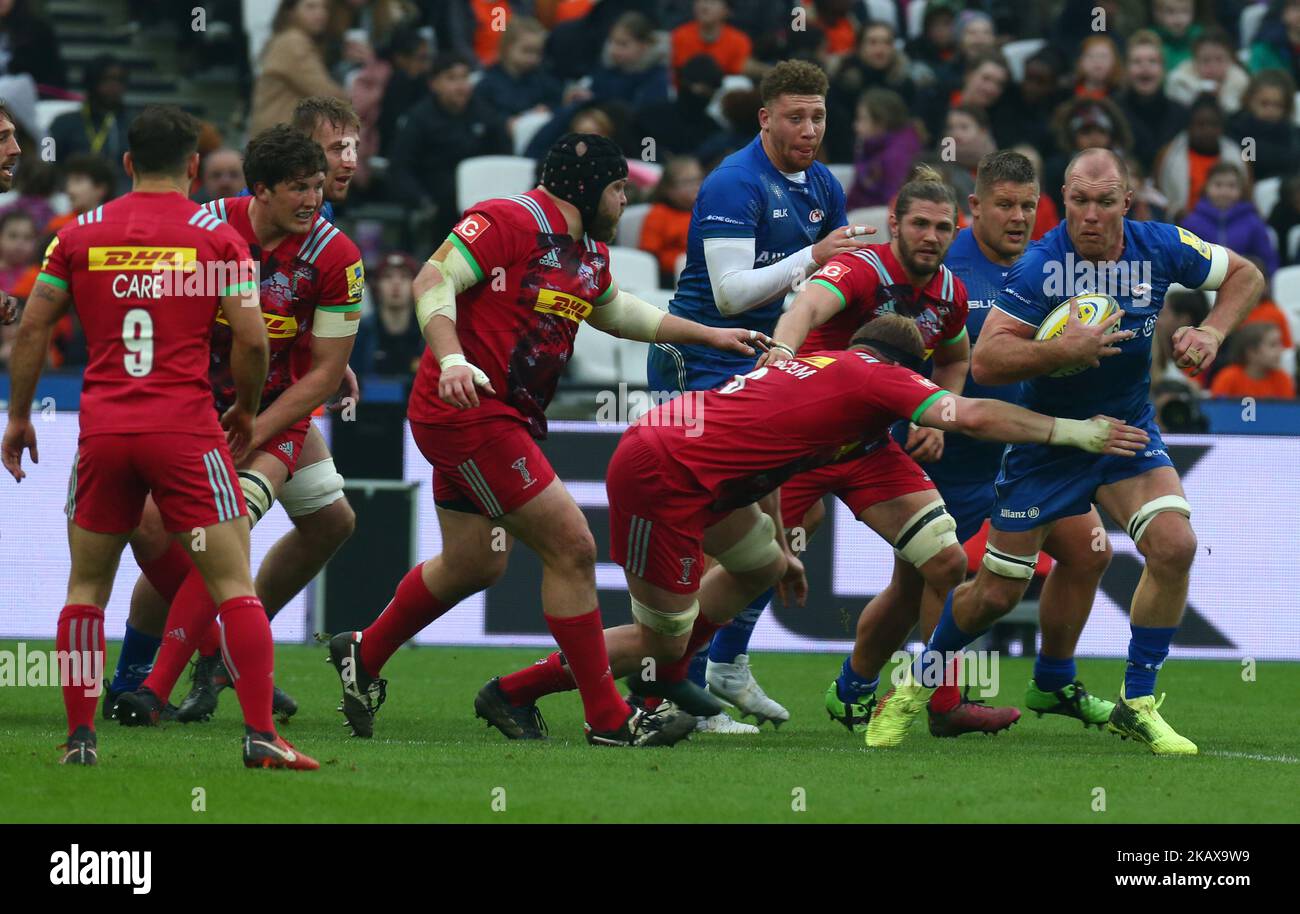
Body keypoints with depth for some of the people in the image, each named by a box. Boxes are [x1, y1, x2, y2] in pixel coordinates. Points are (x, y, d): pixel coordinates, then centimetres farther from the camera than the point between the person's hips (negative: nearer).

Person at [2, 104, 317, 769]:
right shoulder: (215, 237, 1)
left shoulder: (80, 235, 7)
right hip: (187, 431, -2)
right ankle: (260, 734, -8)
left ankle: (80, 735, 9)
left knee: (86, 586, 14)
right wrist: (246, 410, 13)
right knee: (233, 583, 0)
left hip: (102, 432, 2)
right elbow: (251, 338, -4)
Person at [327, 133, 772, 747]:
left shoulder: (591, 252, 14)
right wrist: (453, 361, -35)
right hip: (470, 413, -10)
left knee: (474, 567, 20)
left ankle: (363, 655, 40)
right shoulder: (510, 221, -14)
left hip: (508, 420, 10)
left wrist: (708, 335, 32)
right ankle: (608, 719, -4)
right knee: (571, 548, -10)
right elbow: (432, 281, -21)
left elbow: (611, 310, 34)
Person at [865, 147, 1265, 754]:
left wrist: (1212, 332, -12)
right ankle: (916, 682, 30)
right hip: (1045, 439, -3)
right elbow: (984, 361, -29)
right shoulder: (1039, 266, -24)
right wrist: (1063, 349, -41)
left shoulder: (1160, 248, -12)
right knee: (996, 594, 1)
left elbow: (1246, 275, 5)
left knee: (1173, 545, -21)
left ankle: (1136, 705, -6)